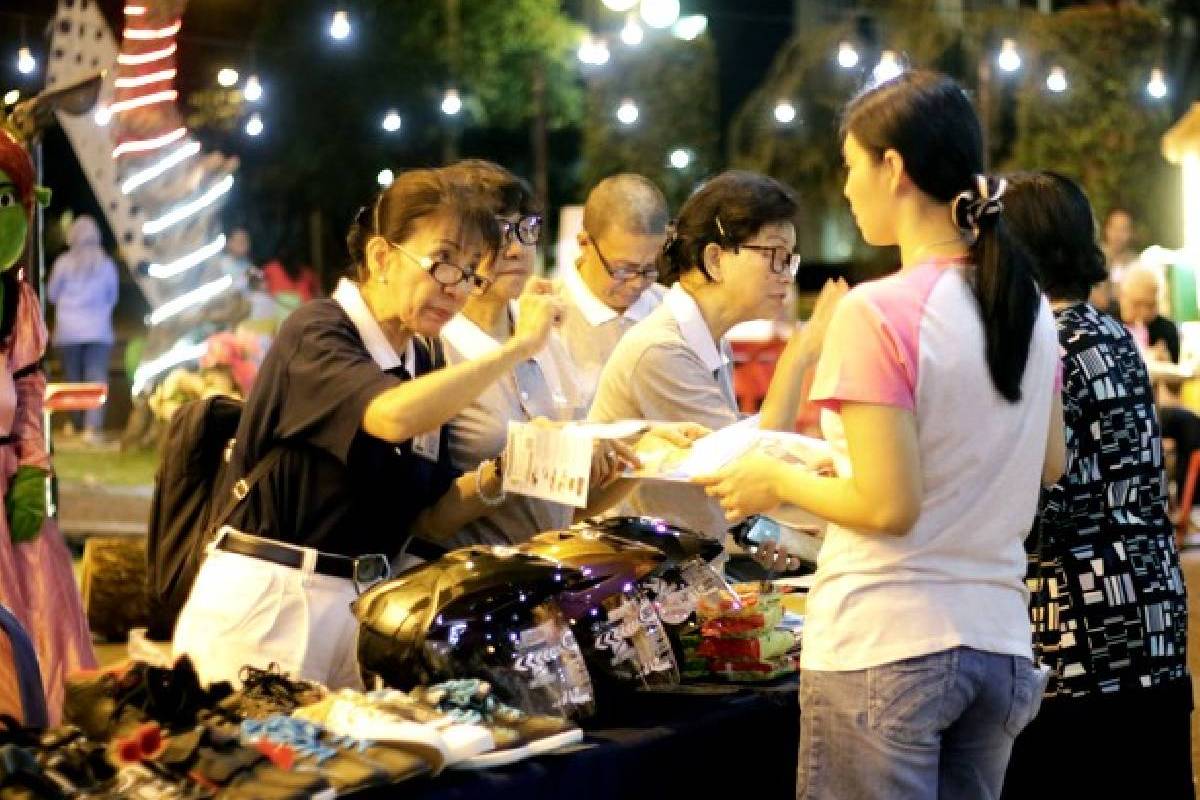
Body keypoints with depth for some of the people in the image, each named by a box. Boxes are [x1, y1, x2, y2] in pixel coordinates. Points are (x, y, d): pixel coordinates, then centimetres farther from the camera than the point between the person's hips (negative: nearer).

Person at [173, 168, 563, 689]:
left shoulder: (425, 359, 9)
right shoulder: (317, 332, -12)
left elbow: (430, 519, 11)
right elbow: (394, 415, -33)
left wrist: (495, 477, -8)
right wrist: (519, 347, -26)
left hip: (365, 605, 7)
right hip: (267, 603, -6)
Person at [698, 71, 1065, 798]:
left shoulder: (879, 312, -16)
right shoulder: (1027, 304, 6)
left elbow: (889, 507, -17)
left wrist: (778, 481, -3)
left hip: (887, 649, -7)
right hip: (999, 644, 7)